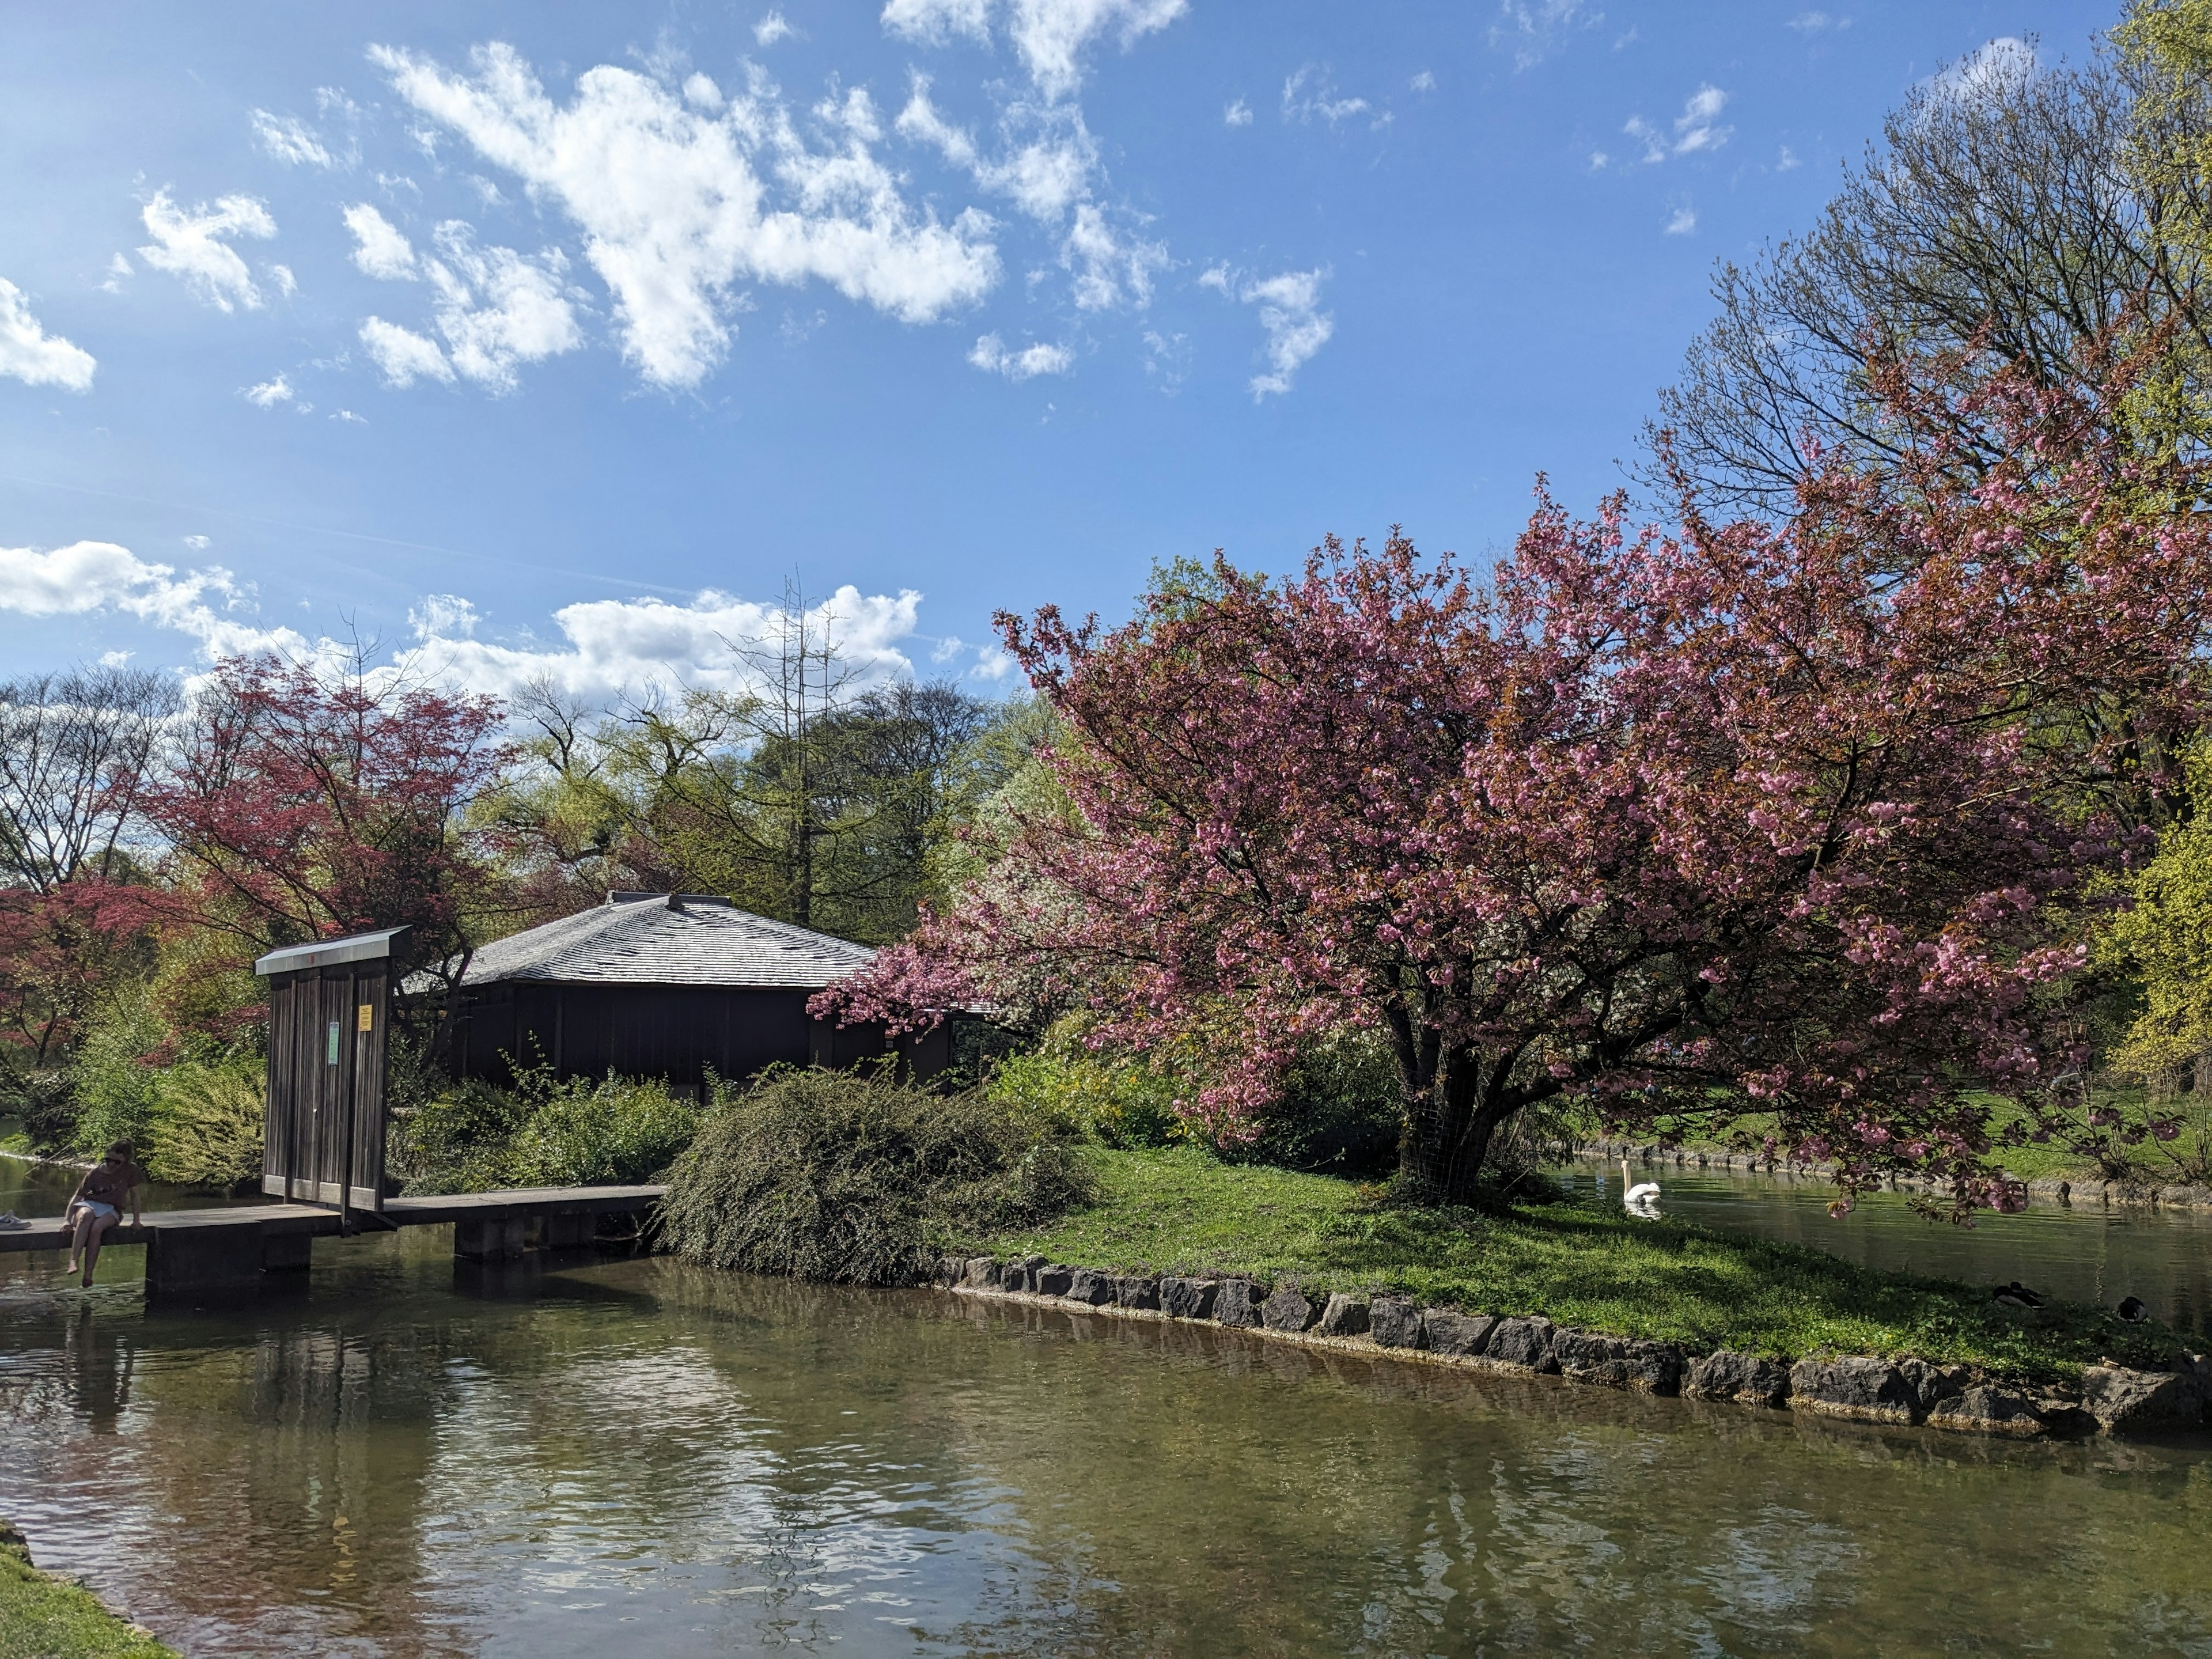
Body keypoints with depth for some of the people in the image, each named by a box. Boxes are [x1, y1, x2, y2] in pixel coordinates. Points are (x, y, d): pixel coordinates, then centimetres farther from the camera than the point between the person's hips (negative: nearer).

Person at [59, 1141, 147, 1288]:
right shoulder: (96, 1172, -5)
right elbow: (77, 1196, -8)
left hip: (110, 1210, 0)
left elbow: (134, 1195, 5)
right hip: (89, 1204, 0)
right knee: (86, 1215, -39)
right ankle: (73, 1261, -47)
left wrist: (136, 1220, 3)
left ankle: (88, 1275, -34)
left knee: (96, 1228, -35)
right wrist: (67, 1220, -20)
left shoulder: (131, 1170, -4)